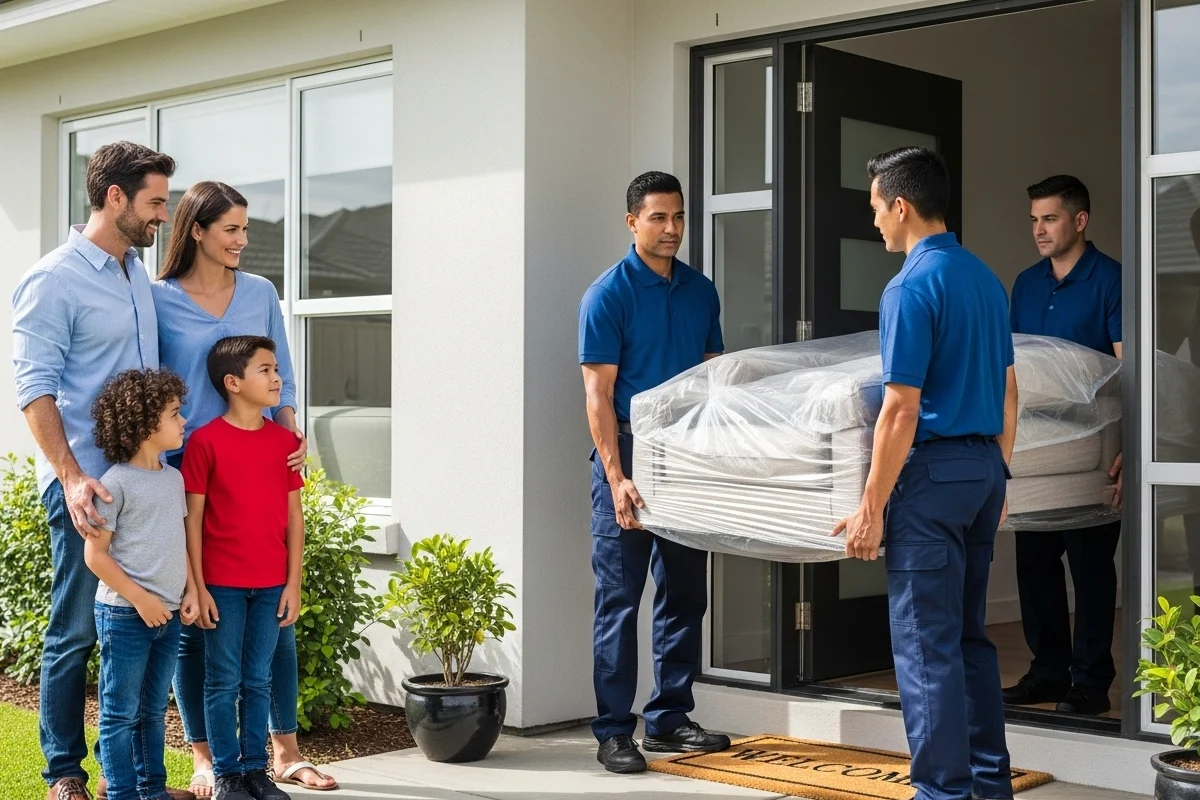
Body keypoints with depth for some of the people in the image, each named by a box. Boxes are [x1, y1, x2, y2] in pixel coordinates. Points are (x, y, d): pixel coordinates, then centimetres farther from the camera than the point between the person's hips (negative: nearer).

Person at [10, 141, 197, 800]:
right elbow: (34, 388, -13)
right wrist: (72, 477, -23)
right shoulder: (53, 281, -9)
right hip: (87, 485, -7)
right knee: (76, 631, 1)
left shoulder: (137, 275, 15)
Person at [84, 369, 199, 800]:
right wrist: (139, 598, -15)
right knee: (121, 712, 2)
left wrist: (190, 590, 7)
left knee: (154, 708, 16)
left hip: (168, 616, 7)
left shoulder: (174, 478, 9)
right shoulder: (116, 483, -13)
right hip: (124, 614, -7)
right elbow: (95, 554, -12)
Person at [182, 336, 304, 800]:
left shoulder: (284, 440, 5)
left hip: (272, 584, 4)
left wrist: (293, 583, 4)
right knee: (224, 682, 5)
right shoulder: (205, 441, -7)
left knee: (259, 680, 11)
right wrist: (198, 587, -8)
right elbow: (192, 519, -6)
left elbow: (294, 515, 7)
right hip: (222, 583, -4)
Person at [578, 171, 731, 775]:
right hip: (628, 455, -6)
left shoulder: (701, 292, 10)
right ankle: (613, 731, 4)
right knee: (619, 600, -2)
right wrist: (617, 478, -19)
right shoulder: (608, 295, -7)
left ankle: (669, 719, 21)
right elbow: (599, 395, -11)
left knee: (684, 596, 10)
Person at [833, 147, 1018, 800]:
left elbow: (902, 410, -18)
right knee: (970, 637, 16)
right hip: (985, 466, 9)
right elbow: (1008, 392, 16)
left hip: (932, 474, -9)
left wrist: (872, 508, -14)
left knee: (926, 646, -2)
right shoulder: (985, 279, 11)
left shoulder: (911, 288, -15)